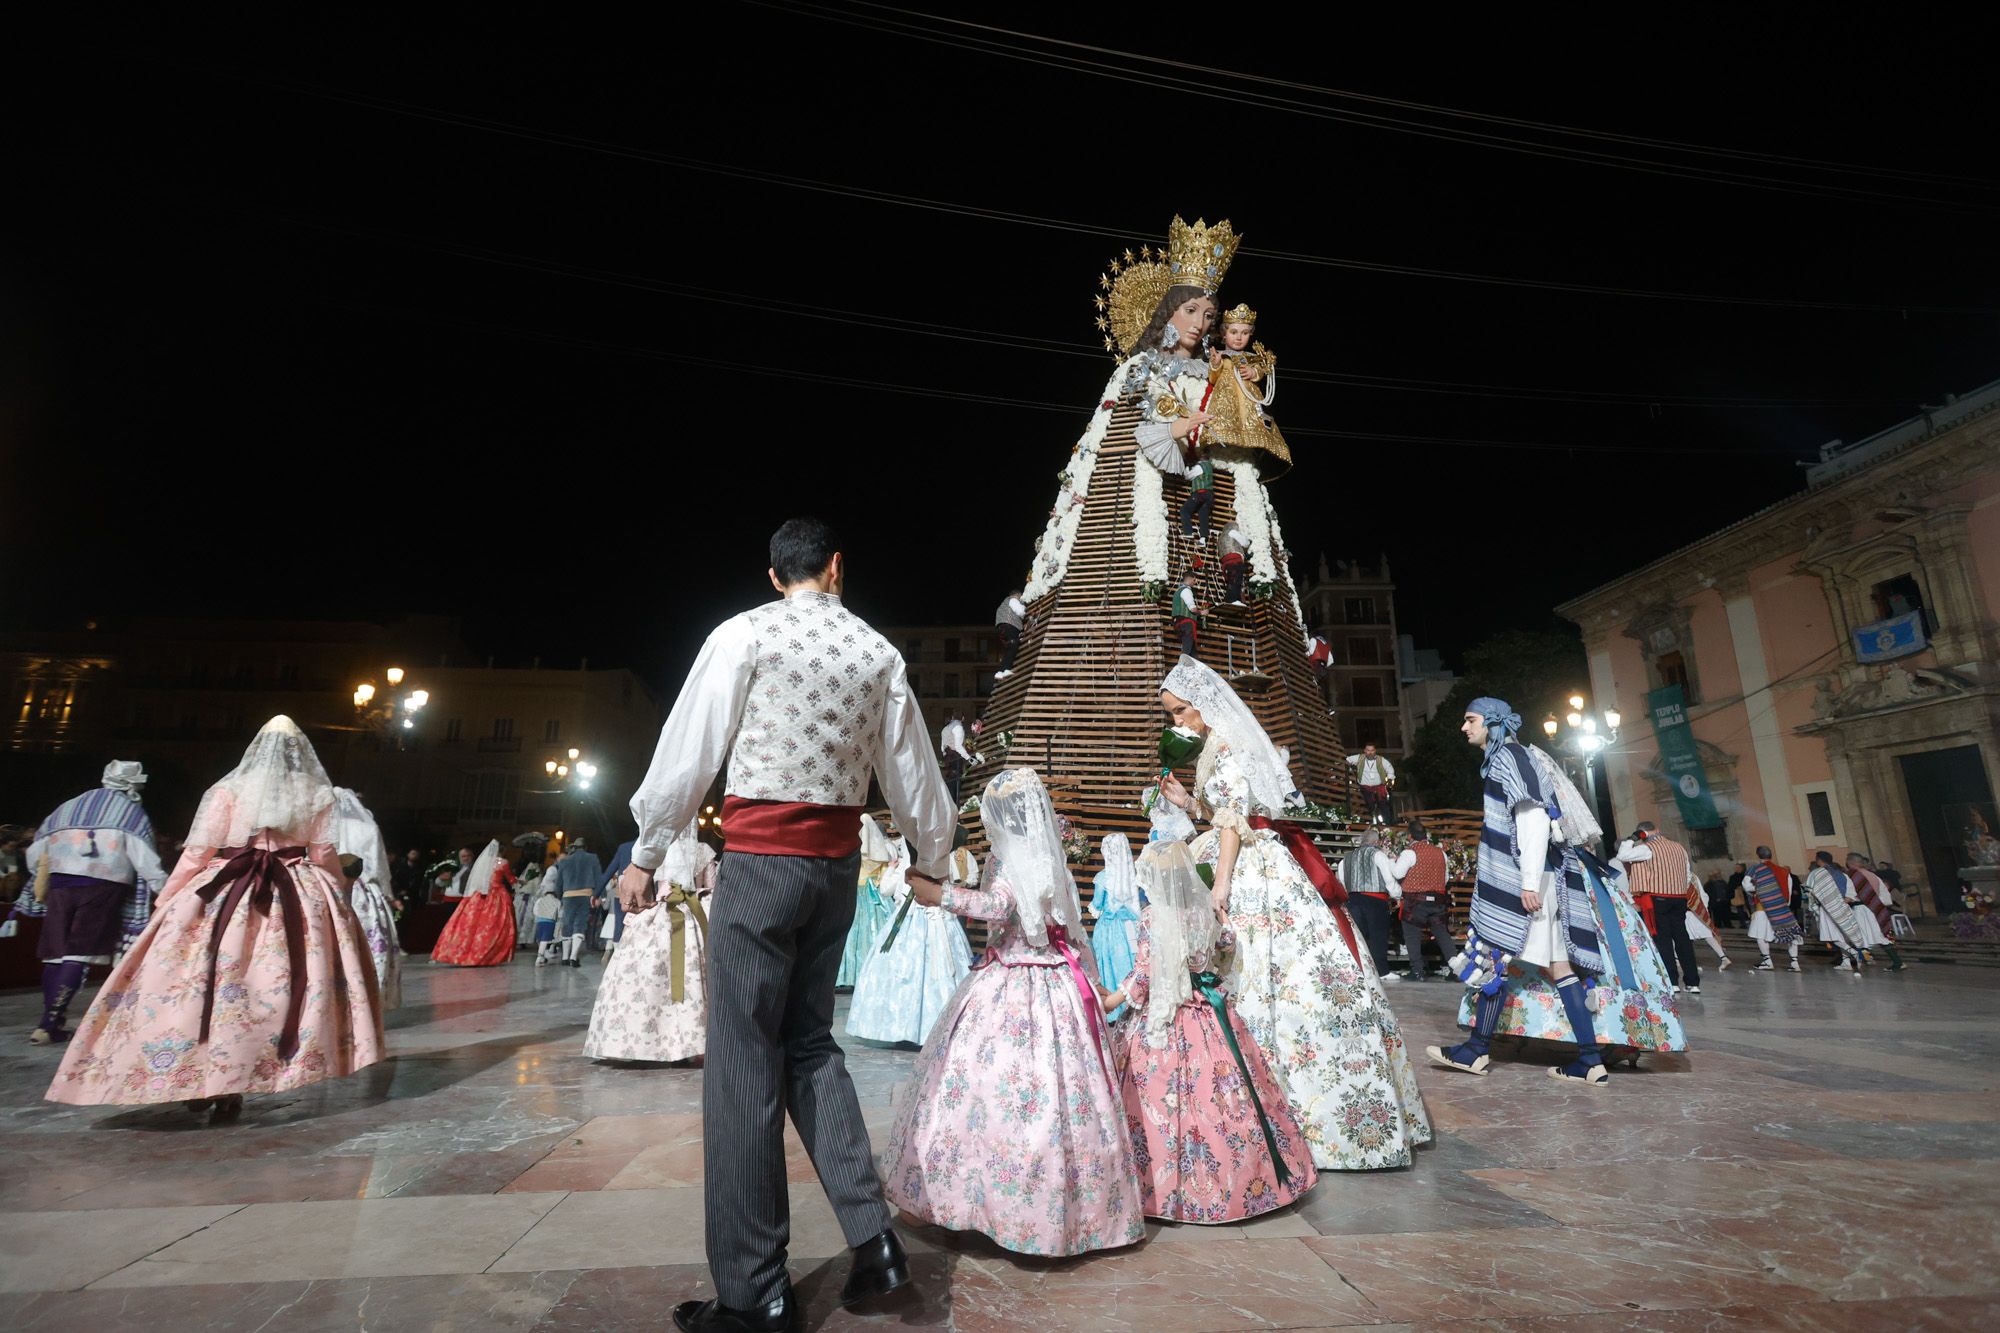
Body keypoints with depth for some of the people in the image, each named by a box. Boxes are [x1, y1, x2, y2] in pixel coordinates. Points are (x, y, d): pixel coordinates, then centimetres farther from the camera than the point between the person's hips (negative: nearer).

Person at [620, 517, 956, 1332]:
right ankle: (872, 1237, 12)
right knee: (809, 1042, 17)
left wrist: (646, 853, 8)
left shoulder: (744, 634, -5)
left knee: (745, 1061, 3)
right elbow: (911, 770, 13)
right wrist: (930, 860, 27)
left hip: (760, 858, -5)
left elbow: (689, 750, -4)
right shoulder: (878, 653, 6)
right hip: (838, 860, 5)